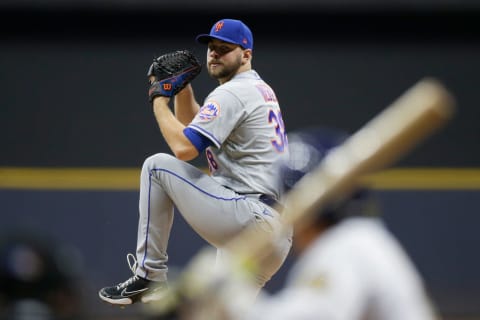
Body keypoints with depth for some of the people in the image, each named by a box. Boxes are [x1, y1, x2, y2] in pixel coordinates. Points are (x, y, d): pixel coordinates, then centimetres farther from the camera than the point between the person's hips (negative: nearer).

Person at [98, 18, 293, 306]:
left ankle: (150, 276, -2)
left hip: (248, 216, -10)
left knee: (157, 166, -4)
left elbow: (184, 147, -18)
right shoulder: (260, 89, 23)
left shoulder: (232, 93, -8)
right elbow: (191, 127, 31)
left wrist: (159, 101, -4)